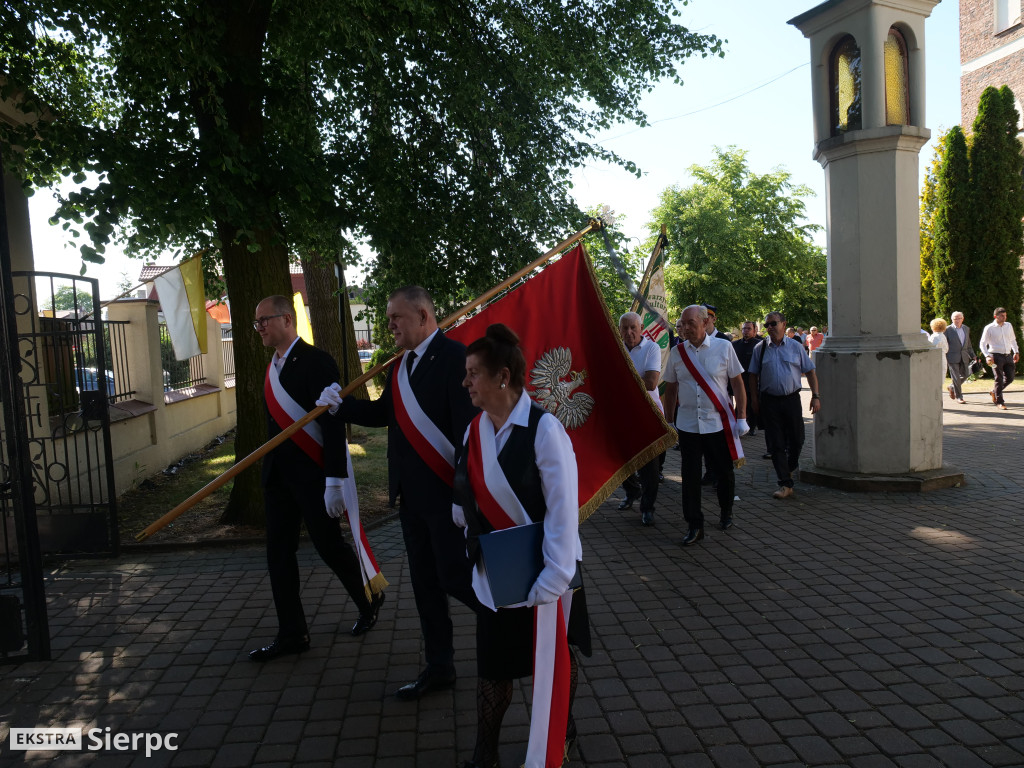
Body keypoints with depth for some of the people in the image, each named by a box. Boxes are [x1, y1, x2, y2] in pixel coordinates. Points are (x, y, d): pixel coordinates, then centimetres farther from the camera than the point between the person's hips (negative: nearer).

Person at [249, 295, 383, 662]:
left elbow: (333, 423, -18)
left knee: (329, 545, 3)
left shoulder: (316, 361, -13)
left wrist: (335, 481, -22)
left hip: (312, 475, -8)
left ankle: (369, 601, 29)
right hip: (278, 476, 8)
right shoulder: (273, 367, 12)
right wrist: (269, 471, 15)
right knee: (279, 553, 8)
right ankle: (292, 634, 19)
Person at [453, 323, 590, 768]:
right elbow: (466, 498, 7)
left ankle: (561, 730, 44)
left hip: (540, 572, -4)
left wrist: (554, 578, -21)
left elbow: (563, 510, -21)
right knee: (492, 662, 13)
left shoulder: (544, 429, -22)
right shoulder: (474, 430, -2)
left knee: (552, 658, 17)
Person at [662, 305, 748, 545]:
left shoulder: (724, 347, -3)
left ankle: (725, 513, 36)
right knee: (690, 476, 2)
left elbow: (738, 383, 1)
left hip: (719, 423, -1)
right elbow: (670, 389, 11)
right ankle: (694, 526, 14)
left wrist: (741, 417, -4)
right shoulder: (676, 352, 3)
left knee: (725, 472, 10)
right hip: (687, 424, 1)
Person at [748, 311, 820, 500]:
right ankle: (786, 484, 5)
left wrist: (815, 396, -2)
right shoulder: (760, 348, 3)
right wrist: (755, 399, 5)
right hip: (769, 401, 0)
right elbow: (754, 376, 8)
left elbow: (810, 372, 5)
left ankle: (790, 469, 37)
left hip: (791, 399, 0)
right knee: (776, 443, 0)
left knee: (796, 440, 7)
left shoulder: (796, 346, 2)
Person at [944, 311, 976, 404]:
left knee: (964, 375, 8)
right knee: (956, 377, -3)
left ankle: (952, 387, 33)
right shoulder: (948, 330, -5)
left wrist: (972, 356, 16)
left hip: (964, 357, 5)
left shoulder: (966, 329, 11)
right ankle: (958, 396, 7)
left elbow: (968, 344, 18)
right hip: (953, 357, -5)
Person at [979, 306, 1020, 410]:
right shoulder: (989, 328, -5)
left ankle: (994, 392, 28)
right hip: (996, 356, -5)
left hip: (1008, 356, 5)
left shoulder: (1009, 326, 10)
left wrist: (1016, 352, 13)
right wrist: (987, 356, -17)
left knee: (1010, 378, 4)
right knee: (999, 379, -3)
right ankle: (1000, 402, 7)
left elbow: (1013, 340, 22)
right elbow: (982, 344, -6)